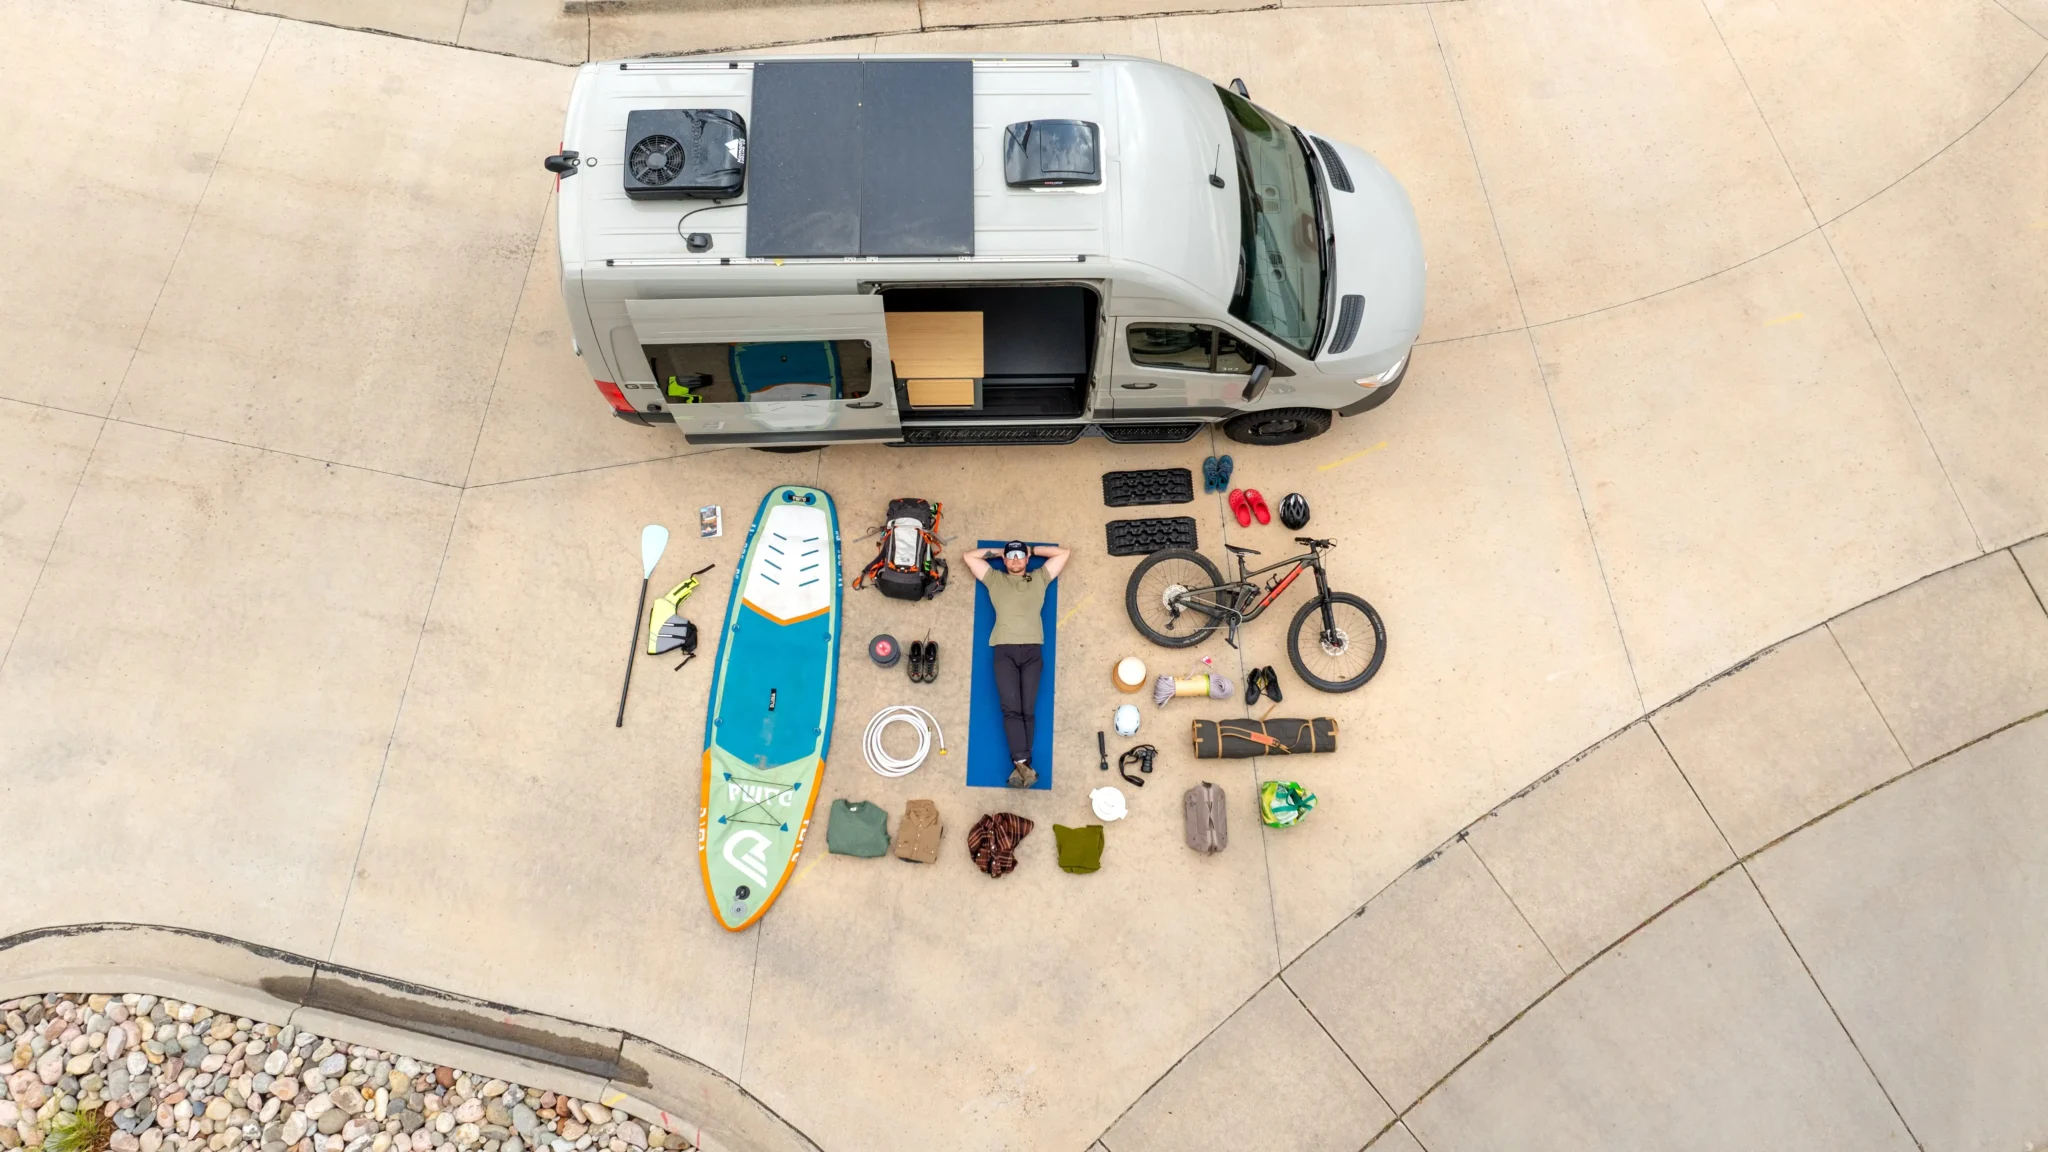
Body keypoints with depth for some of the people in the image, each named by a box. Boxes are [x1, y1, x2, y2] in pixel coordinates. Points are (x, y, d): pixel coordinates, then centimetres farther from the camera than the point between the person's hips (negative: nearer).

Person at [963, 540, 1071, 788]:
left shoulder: (1040, 578, 23)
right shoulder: (994, 578, 20)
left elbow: (1064, 553, 23)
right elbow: (969, 557, 19)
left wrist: (1032, 549, 26)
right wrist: (997, 552, 26)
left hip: (1032, 651, 1)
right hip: (1005, 650, -1)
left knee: (1028, 710, -7)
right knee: (1011, 708, -16)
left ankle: (1019, 765, -9)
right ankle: (1023, 764, -23)